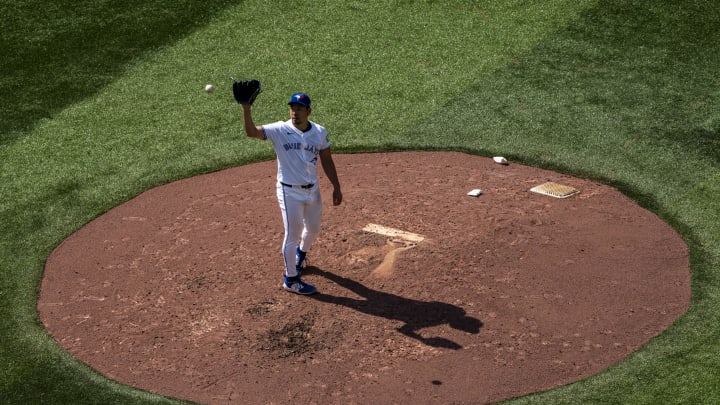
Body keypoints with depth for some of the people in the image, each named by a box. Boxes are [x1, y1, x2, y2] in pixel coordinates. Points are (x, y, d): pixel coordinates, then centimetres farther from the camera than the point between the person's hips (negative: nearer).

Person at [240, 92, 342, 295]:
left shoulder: (320, 132, -3)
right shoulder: (280, 130, -15)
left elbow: (326, 161, 6)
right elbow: (252, 131, -28)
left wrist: (336, 187, 5)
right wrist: (247, 109, -43)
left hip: (312, 189, 5)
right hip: (290, 192, -5)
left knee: (313, 229, 22)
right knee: (292, 235, 0)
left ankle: (301, 253, 54)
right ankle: (290, 279, 14)